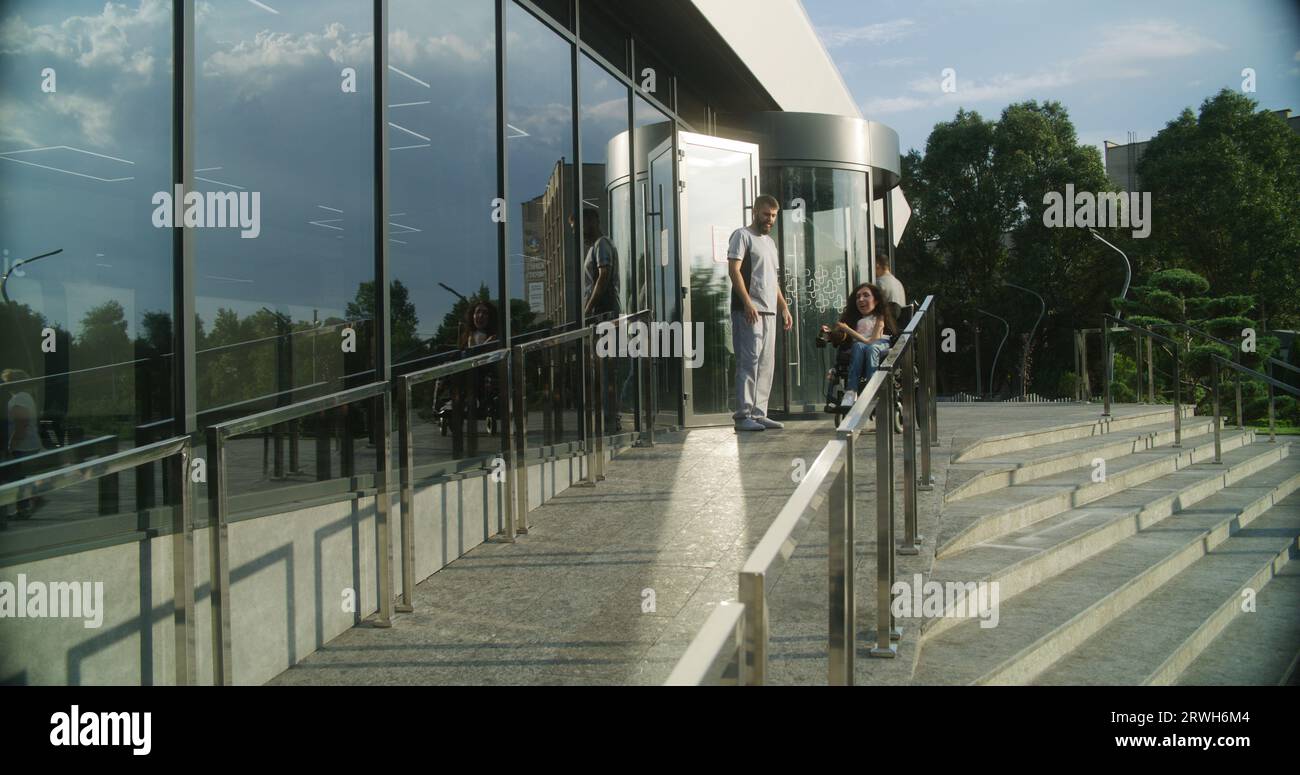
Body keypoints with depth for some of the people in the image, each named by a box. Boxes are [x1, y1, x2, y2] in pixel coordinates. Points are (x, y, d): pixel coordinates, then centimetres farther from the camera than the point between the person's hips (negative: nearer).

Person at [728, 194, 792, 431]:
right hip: (748, 311, -8)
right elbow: (734, 270, -12)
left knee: (766, 364, 6)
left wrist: (784, 307, 19)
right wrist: (747, 302, -21)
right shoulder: (742, 235, -1)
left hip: (769, 312, 8)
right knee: (749, 361, -13)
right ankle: (743, 415, -13)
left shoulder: (770, 242, 24)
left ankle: (759, 413, 10)